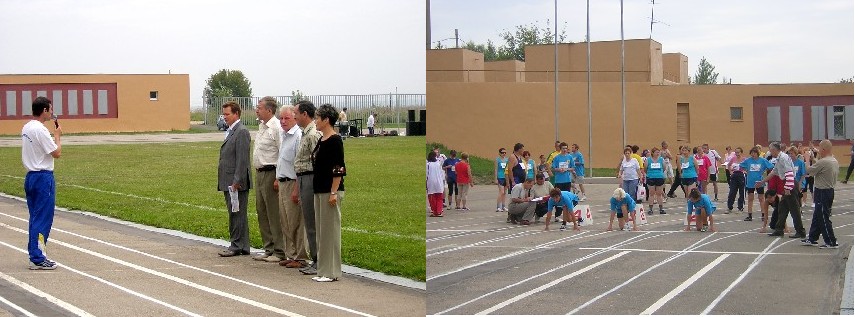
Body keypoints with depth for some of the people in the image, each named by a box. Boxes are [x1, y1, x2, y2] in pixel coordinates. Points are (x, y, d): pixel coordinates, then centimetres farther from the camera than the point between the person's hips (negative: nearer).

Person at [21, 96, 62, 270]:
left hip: (31, 176, 10)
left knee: (35, 218, 14)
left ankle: (35, 255, 19)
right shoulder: (40, 130, -18)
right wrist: (58, 136, -1)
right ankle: (37, 259, -2)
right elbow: (57, 153, -14)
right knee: (43, 219, -4)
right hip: (43, 177, -10)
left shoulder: (26, 128, 11)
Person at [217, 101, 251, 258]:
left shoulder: (242, 132, -13)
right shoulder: (230, 131, 18)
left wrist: (237, 181, -20)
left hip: (236, 182, -10)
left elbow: (242, 159, -18)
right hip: (228, 182, 10)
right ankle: (242, 246, 17)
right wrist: (224, 181, 16)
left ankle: (237, 246, 0)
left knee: (237, 214, -5)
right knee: (235, 214, 12)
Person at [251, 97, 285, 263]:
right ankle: (268, 249, 22)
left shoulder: (277, 128, -15)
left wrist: (278, 178, -21)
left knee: (274, 214, -5)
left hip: (271, 173, -10)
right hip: (260, 173, 10)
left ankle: (280, 252, 1)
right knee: (262, 212, 13)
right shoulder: (262, 126, 14)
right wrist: (258, 171, 18)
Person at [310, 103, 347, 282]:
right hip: (319, 191, 10)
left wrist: (334, 193, -21)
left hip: (330, 191, -10)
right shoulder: (321, 140, 14)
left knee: (330, 229, -5)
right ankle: (323, 270, 18)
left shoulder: (335, 140, -14)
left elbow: (339, 169, -18)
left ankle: (332, 272, 0)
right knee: (321, 230, 12)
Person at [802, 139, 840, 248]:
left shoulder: (823, 162, -23)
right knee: (817, 216, 18)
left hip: (822, 192, -10)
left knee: (824, 218, -3)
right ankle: (812, 239, 27)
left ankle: (831, 242, 1)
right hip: (830, 190, 10)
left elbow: (808, 171, -15)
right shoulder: (835, 161, 7)